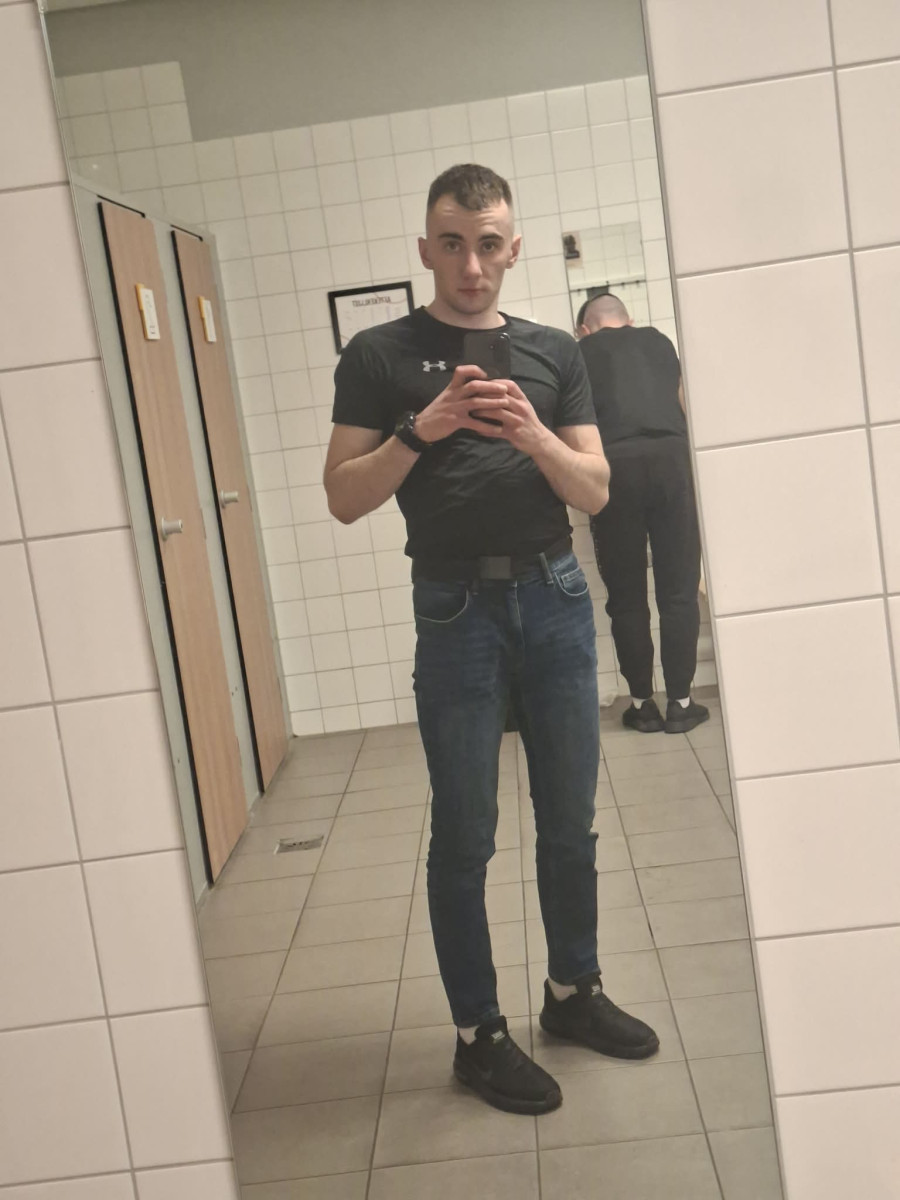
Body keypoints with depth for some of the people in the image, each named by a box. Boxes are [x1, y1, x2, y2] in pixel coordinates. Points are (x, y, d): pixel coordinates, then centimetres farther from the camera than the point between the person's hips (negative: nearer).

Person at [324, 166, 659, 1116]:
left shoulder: (554, 353, 9)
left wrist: (535, 437, -15)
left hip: (556, 598, 4)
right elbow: (344, 497, -4)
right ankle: (477, 1032, 18)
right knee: (464, 836, 4)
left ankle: (572, 991, 32)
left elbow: (596, 491, 4)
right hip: (458, 608, -3)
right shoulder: (380, 355, 0)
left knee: (570, 819, 13)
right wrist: (420, 431, -18)